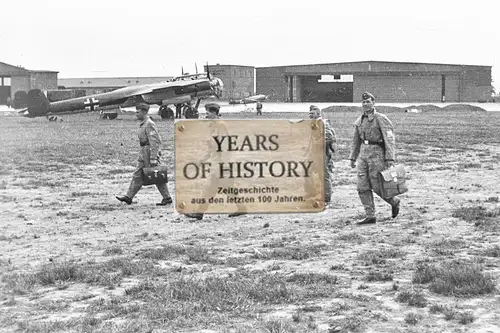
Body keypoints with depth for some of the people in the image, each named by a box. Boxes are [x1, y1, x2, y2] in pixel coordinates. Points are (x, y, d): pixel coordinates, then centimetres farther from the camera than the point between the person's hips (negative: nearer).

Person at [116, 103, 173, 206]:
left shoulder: (149, 124, -16)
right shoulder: (143, 124, 15)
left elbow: (154, 142, -21)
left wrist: (153, 159, -25)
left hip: (149, 151, -10)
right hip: (144, 153, 10)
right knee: (137, 175, 8)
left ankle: (167, 198, 4)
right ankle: (128, 197, 9)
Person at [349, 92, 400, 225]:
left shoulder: (381, 119, -9)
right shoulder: (359, 121, 11)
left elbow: (390, 139, -13)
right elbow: (356, 140, 21)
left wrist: (390, 158, -20)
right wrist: (353, 158, 20)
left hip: (376, 154, -6)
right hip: (363, 155, 7)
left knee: (377, 186, -3)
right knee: (363, 187, 1)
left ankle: (394, 202, 25)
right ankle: (370, 216, 7)